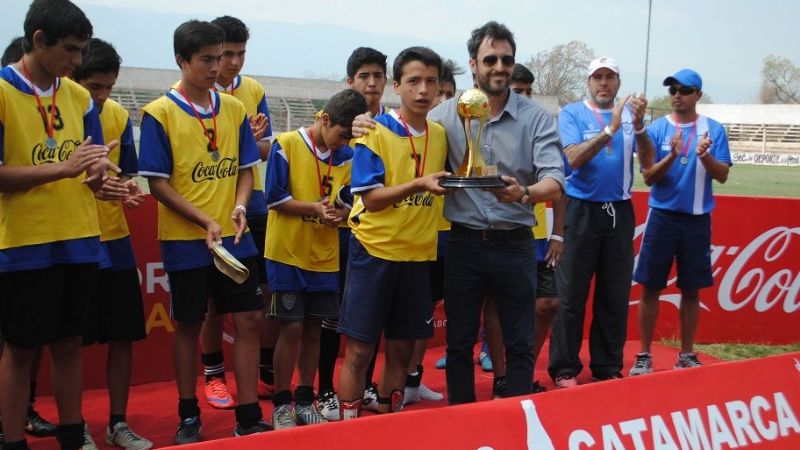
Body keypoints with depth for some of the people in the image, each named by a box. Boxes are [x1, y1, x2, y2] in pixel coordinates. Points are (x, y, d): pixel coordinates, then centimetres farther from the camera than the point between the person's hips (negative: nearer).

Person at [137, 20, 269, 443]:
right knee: (188, 326, 7)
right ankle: (188, 417, 21)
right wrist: (204, 221, -18)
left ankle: (248, 417, 11)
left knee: (249, 320, 2)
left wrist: (240, 206, -10)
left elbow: (245, 168, 10)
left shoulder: (234, 109, 5)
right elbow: (157, 183, -9)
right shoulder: (159, 114, -8)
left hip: (236, 237, 4)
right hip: (185, 241, -4)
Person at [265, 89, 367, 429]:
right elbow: (275, 198, -11)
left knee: (313, 328, 10)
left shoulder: (346, 156, 4)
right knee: (291, 328, -3)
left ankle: (304, 400, 21)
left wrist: (341, 213, -12)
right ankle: (281, 404, 10)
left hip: (324, 255, 5)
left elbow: (348, 201, 11)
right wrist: (316, 208, -22)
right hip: (288, 252, -4)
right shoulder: (287, 145, -10)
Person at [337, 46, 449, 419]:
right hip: (374, 251, -5)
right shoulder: (376, 132, -8)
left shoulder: (440, 135, 7)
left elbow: (449, 181, 19)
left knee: (401, 349, 12)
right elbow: (370, 198, -14)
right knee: (359, 350, -1)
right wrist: (419, 184, -27)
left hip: (419, 255, 5)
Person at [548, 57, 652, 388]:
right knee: (571, 294, 0)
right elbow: (574, 158, -16)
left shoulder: (630, 114, 6)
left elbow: (648, 158, -7)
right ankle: (564, 368, 9)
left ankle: (608, 367, 20)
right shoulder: (573, 113, -3)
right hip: (581, 209, -3)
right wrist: (610, 129, -24)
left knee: (616, 295, 9)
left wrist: (639, 125, -25)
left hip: (619, 211, 4)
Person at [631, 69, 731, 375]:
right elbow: (649, 177, -4)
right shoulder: (656, 129, -1)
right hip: (662, 216, -1)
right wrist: (672, 156, -21)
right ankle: (644, 355, 10)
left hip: (698, 219, 1)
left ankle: (686, 355, 19)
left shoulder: (714, 130, 1)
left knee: (691, 290, 8)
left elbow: (722, 176, -4)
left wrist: (704, 156, -23)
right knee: (651, 287, 1)